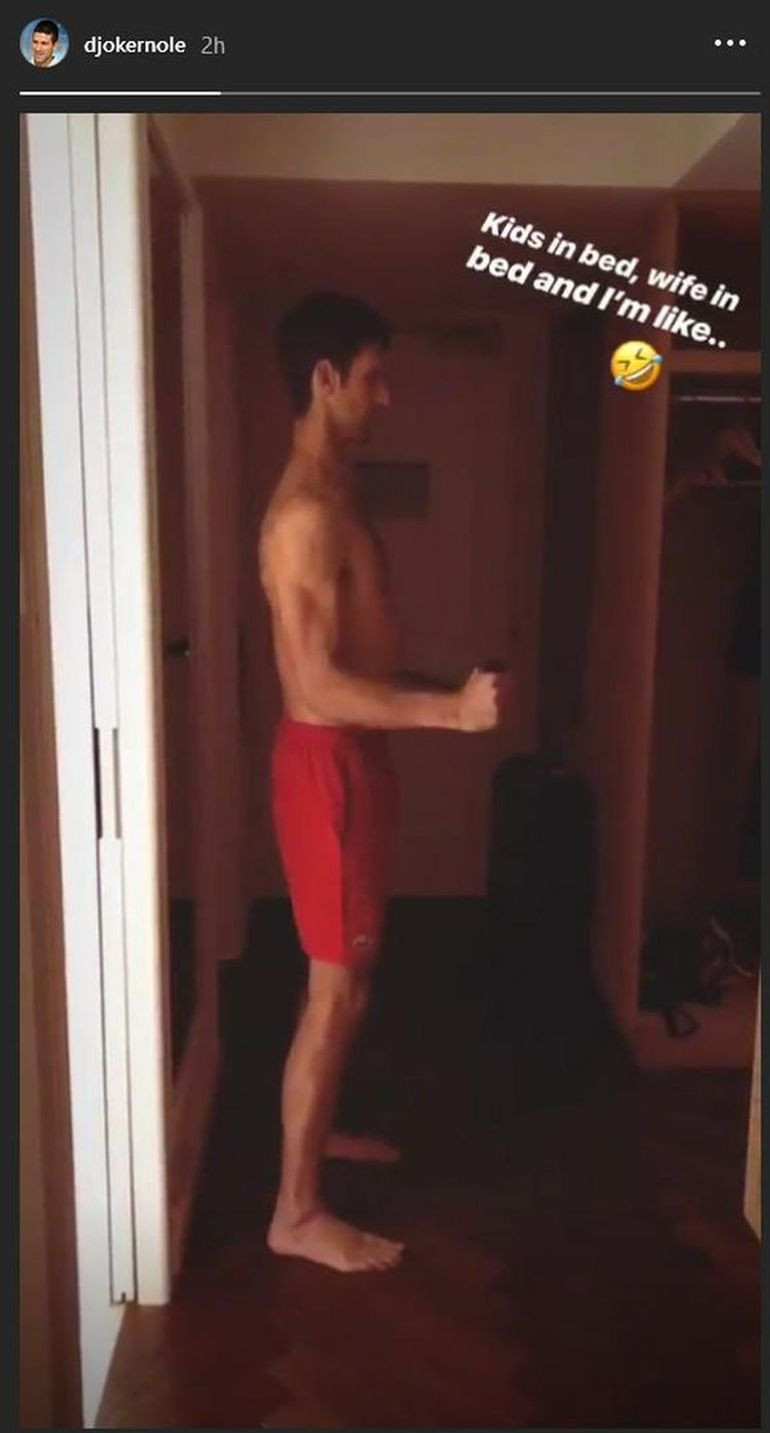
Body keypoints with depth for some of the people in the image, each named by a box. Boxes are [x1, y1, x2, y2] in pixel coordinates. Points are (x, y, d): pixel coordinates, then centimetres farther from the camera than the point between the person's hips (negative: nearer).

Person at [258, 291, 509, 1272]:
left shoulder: (337, 495, 13)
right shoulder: (305, 511, -20)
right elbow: (318, 686, -25)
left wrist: (440, 694, 20)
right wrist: (453, 710, -26)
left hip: (355, 754, 10)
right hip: (327, 761, -10)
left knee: (348, 976, 22)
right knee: (337, 988, -1)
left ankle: (319, 1128, 41)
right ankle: (297, 1212, 14)